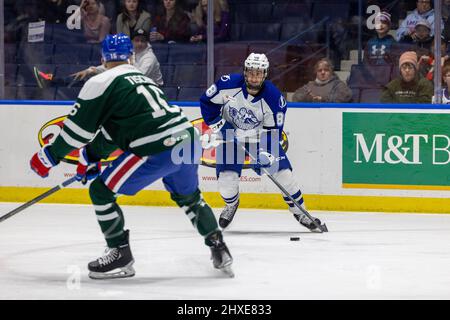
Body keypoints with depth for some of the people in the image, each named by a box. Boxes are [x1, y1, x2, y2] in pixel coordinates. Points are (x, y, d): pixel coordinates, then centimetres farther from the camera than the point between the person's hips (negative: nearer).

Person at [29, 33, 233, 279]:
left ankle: (120, 256, 7)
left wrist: (49, 157, 10)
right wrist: (90, 158, 38)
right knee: (188, 196, 33)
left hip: (157, 151, -8)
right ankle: (218, 249, 29)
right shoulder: (142, 78, 26)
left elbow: (78, 128, 0)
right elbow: (111, 126, 33)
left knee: (101, 191, 5)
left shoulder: (101, 83, 1)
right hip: (188, 140, 8)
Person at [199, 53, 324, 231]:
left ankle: (299, 211, 8)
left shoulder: (274, 98, -24)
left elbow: (273, 130, -18)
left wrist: (266, 151, -31)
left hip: (260, 136, 0)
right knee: (226, 175, -12)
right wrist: (218, 123, -17)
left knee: (281, 169, -10)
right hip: (230, 135, 0)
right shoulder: (228, 85, -24)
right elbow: (207, 101, -9)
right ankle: (231, 204, 23)